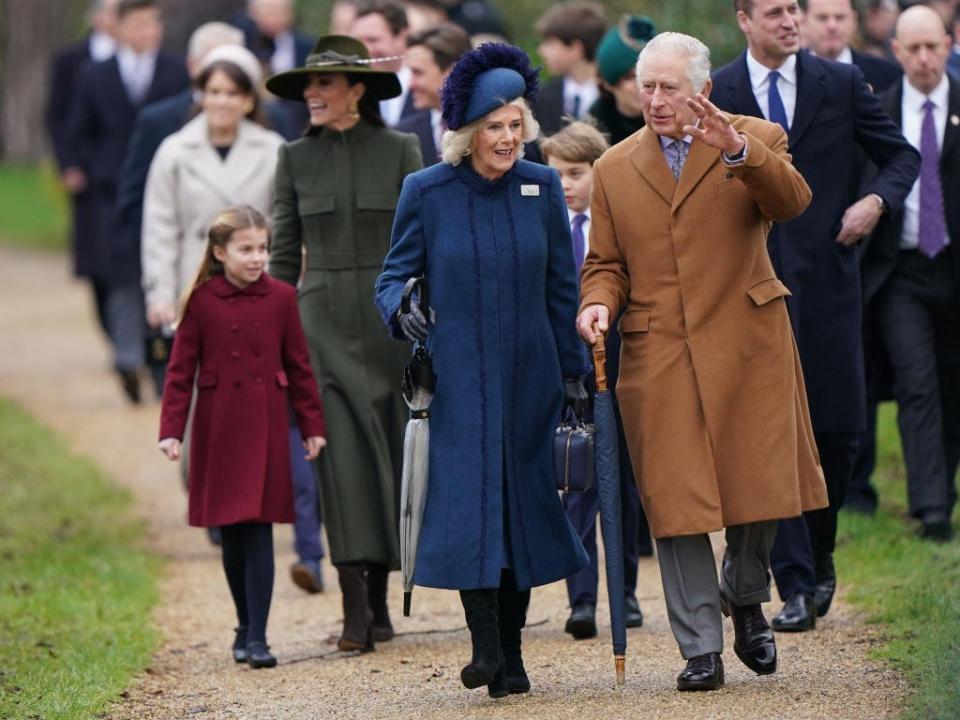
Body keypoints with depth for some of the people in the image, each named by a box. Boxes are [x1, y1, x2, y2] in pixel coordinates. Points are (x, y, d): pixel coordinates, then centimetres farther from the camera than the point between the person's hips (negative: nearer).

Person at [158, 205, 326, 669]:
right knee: (232, 535, 8)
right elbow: (181, 369, -1)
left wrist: (313, 425, 6)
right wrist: (171, 430, -7)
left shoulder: (280, 299, 1)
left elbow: (299, 367, 6)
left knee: (258, 530, -6)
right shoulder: (202, 301, -3)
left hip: (265, 429, 0)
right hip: (218, 430, 0)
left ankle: (257, 637, -6)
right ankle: (245, 626, 24)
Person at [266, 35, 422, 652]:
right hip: (324, 323, 0)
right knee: (343, 458, -9)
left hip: (391, 321, 0)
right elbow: (284, 255, 8)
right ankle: (356, 610, -14)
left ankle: (380, 598, 15)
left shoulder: (400, 151, 3)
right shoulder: (296, 159, 6)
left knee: (391, 457, 4)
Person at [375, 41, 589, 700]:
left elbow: (562, 287, 10)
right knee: (470, 498, -14)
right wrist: (401, 309, -20)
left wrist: (573, 370, 9)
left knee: (524, 500, 4)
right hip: (457, 374, -3)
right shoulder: (427, 193, -3)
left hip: (529, 374, 3)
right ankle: (486, 647, -18)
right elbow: (394, 275, 3)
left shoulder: (542, 188, 4)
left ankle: (510, 652, 11)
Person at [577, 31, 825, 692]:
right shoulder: (615, 168, 13)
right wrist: (599, 303, -7)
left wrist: (737, 149, -32)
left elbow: (791, 201, -16)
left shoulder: (756, 141, 4)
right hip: (658, 357, 1)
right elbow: (606, 262, 15)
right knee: (675, 499, -4)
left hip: (747, 346, -1)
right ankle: (701, 649, 0)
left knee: (759, 484, 2)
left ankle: (745, 596, 31)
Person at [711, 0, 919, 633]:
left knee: (840, 430, 3)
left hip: (829, 278, 2)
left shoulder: (841, 84, 6)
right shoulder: (715, 95, 3)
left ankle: (819, 552, 28)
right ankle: (796, 585, -4)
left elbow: (903, 155, 12)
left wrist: (878, 199, -7)